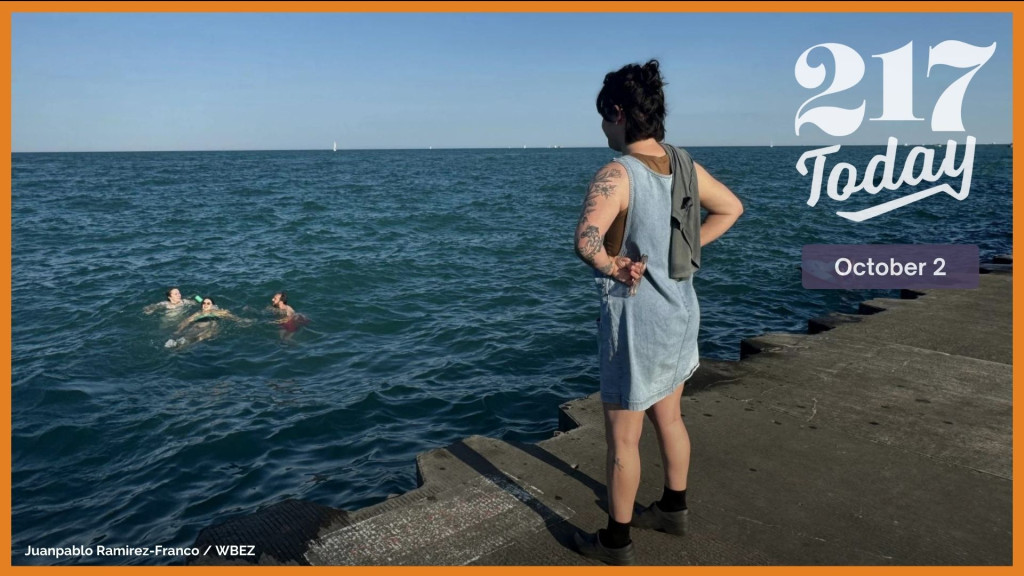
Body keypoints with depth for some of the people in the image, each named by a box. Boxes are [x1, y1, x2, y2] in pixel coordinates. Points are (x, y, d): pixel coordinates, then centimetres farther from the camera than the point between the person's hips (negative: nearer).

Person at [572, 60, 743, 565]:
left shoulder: (617, 174, -22)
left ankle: (616, 540, 25)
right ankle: (673, 509, 42)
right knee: (668, 417, 24)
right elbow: (730, 208, 16)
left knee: (622, 436, 8)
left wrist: (614, 269, -30)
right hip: (679, 310, 8)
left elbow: (586, 241, -41)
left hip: (636, 318, -8)